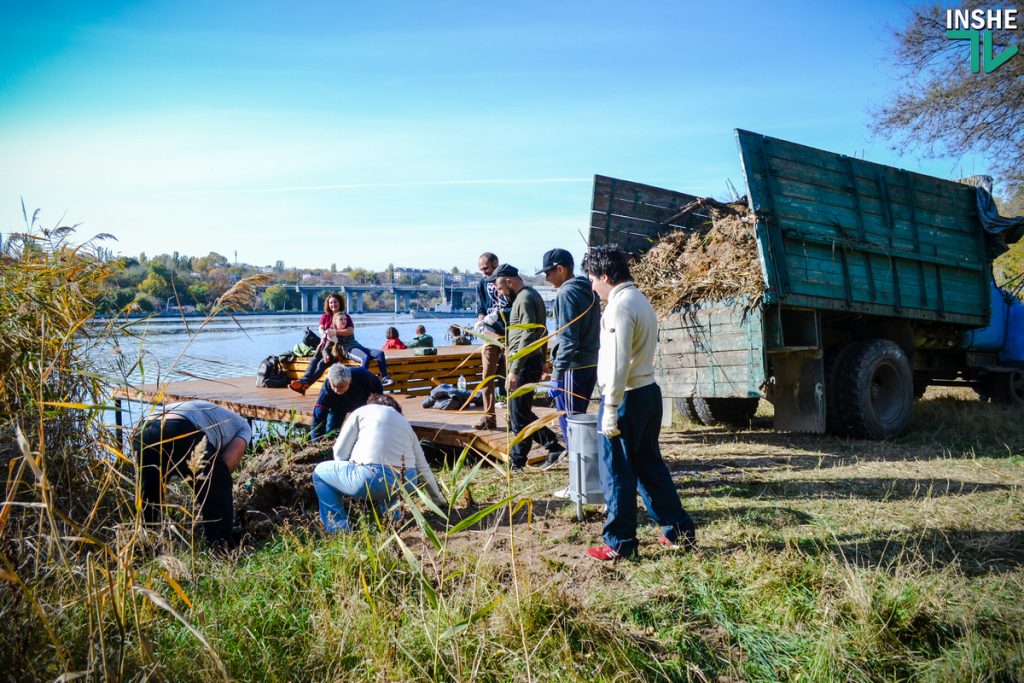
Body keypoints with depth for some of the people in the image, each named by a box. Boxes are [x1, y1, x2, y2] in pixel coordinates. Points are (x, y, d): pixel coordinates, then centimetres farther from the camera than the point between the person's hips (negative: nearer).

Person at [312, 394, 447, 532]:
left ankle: (340, 529, 8)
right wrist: (439, 500, 40)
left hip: (374, 478, -6)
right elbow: (423, 468, 30)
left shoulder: (362, 411, 16)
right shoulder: (404, 421, 29)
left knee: (320, 472, 18)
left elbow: (340, 452, 10)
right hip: (407, 484, 6)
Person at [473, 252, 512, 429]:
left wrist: (498, 314, -20)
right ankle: (489, 417, 2)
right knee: (487, 376, -3)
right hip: (491, 334, 3)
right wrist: (481, 321, -11)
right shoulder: (482, 284, 11)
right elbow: (480, 308, 9)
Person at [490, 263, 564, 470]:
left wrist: (514, 370, -24)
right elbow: (541, 332, 22)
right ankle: (552, 446, 16)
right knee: (521, 412, 14)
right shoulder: (531, 295, 17)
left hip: (525, 365, -10)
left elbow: (528, 336, -24)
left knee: (518, 414, -3)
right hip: (534, 361, 10)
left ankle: (516, 463, 5)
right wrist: (542, 362, 24)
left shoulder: (524, 299, -16)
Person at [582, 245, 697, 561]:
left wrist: (610, 408, -20)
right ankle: (681, 531, 22)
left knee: (617, 473, 2)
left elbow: (618, 363, -22)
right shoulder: (640, 300, 14)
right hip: (649, 393, 9)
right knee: (650, 465, 17)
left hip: (626, 396, -9)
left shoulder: (620, 306, -16)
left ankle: (620, 544, 11)